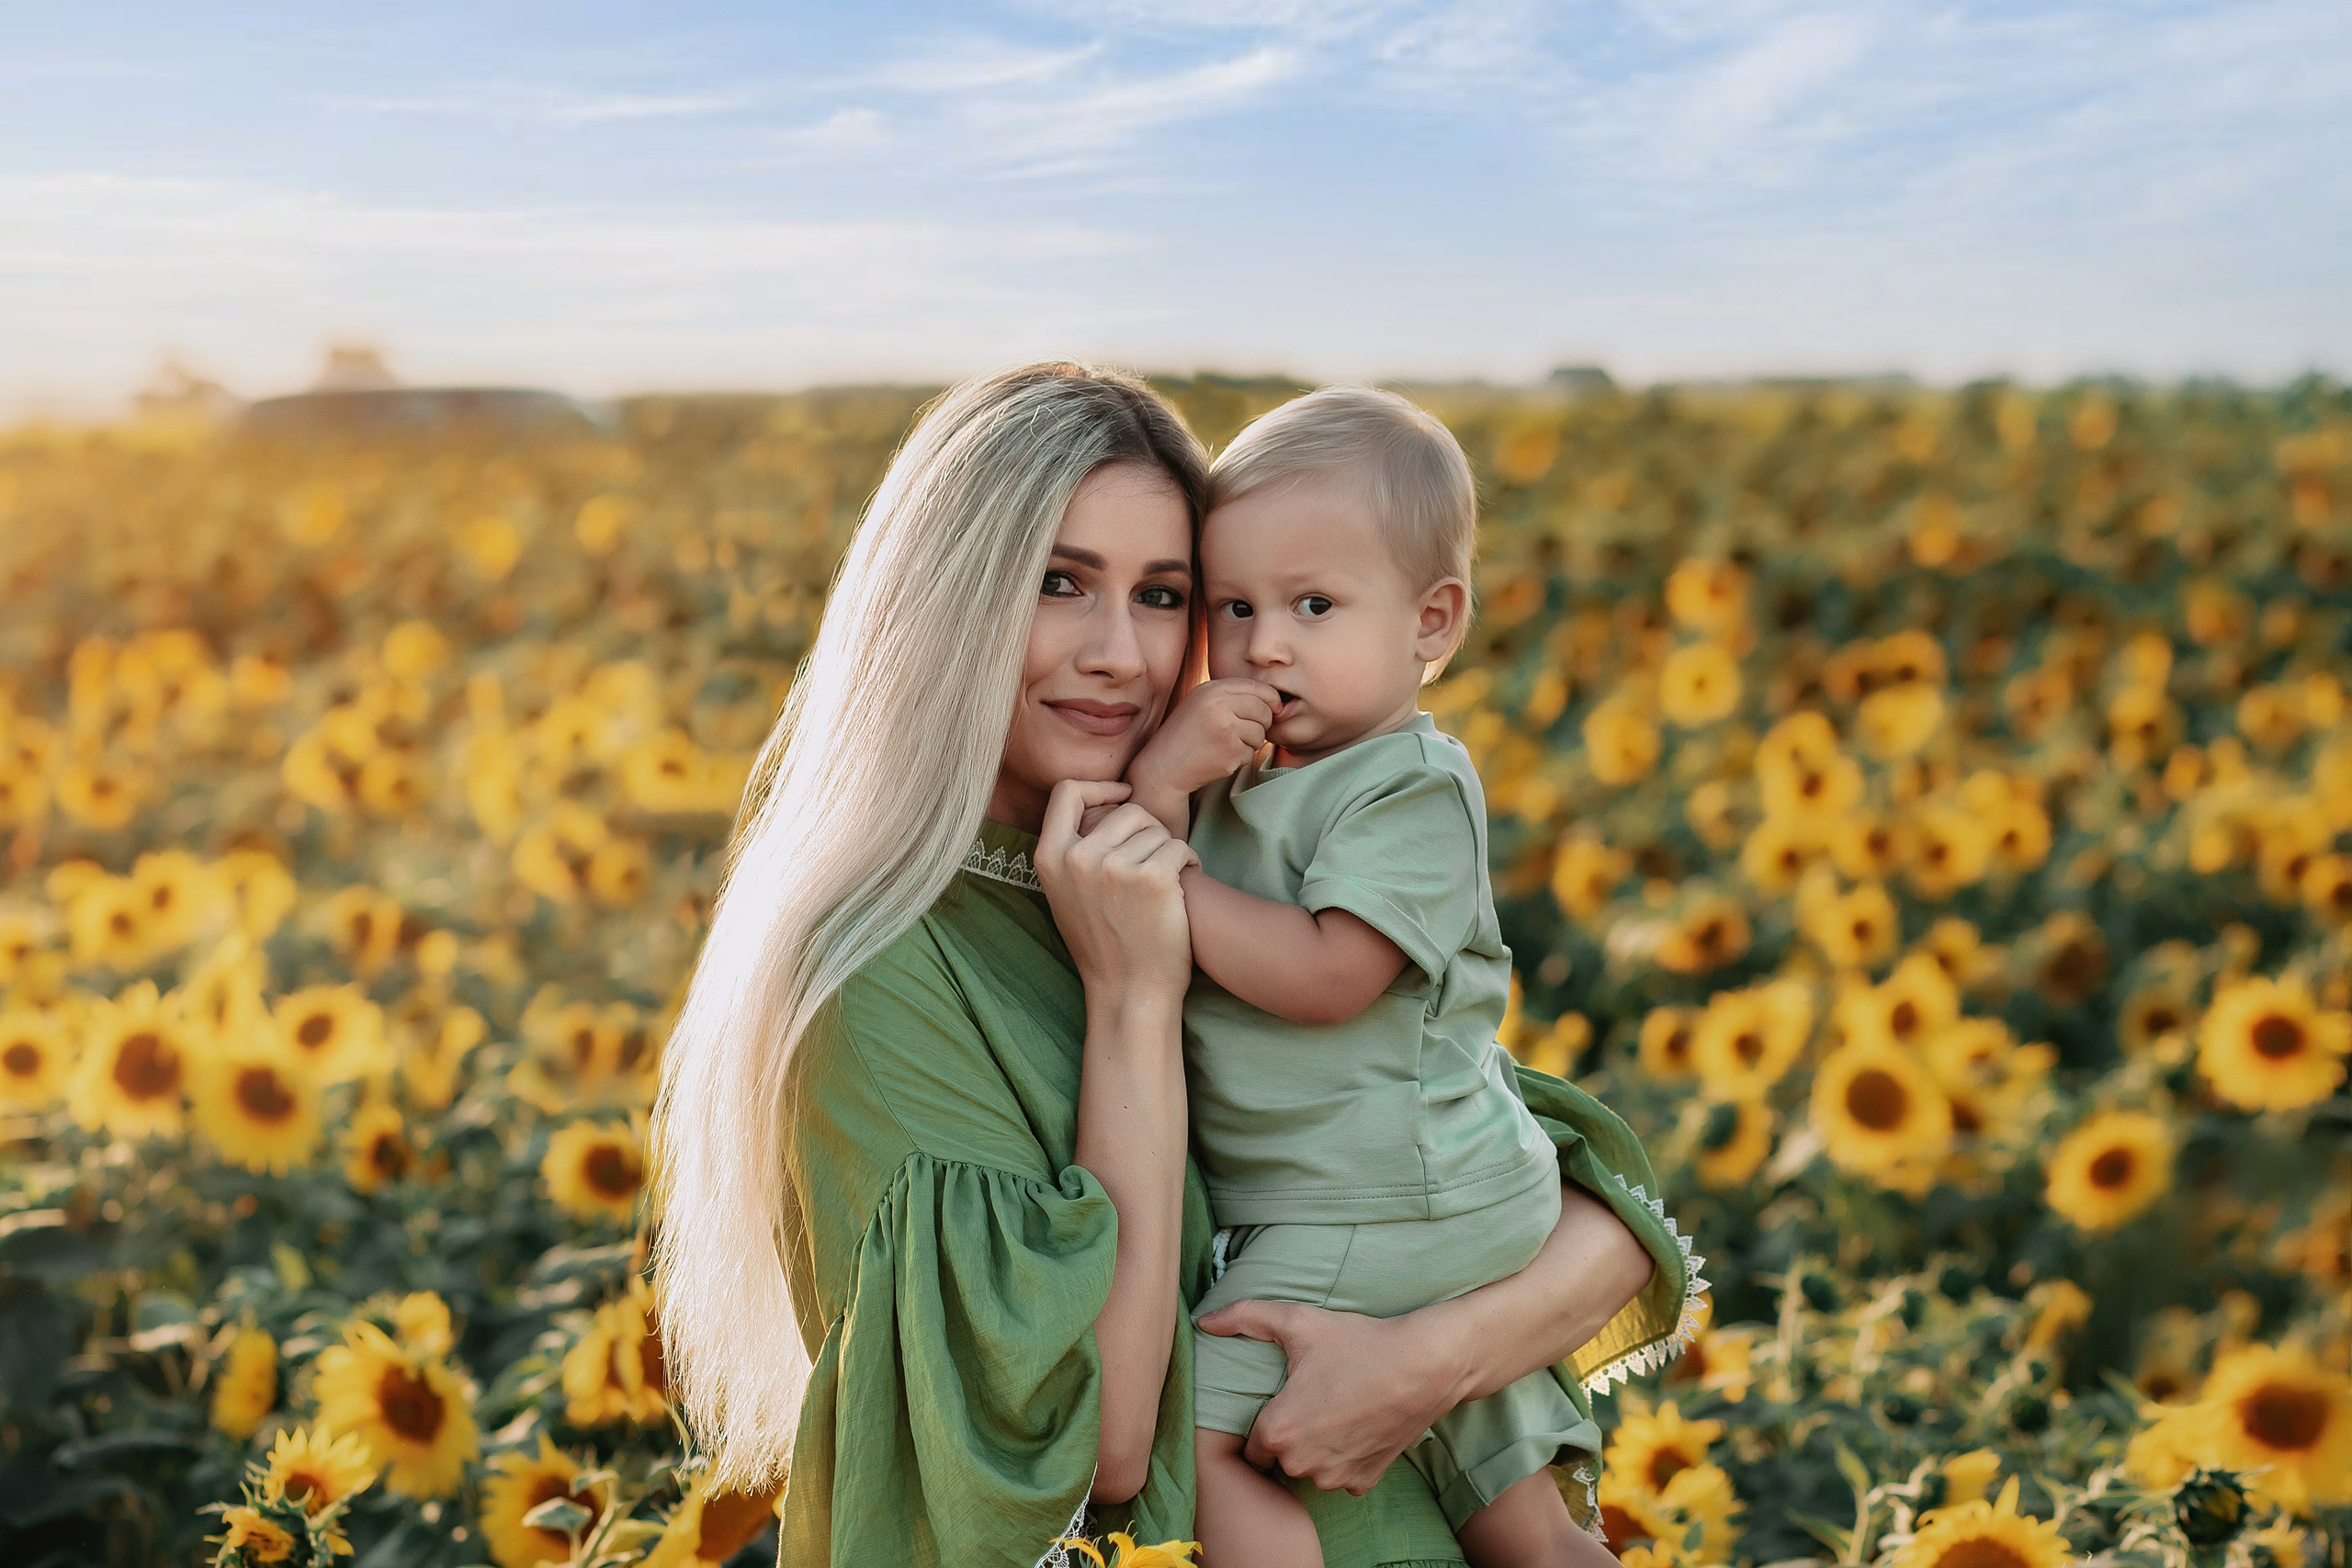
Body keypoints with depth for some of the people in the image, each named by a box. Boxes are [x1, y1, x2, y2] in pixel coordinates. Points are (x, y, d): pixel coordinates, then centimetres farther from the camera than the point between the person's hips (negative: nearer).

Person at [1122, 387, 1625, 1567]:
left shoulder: (1412, 789, -14)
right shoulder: (1247, 776, 11)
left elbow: (1326, 976, -24)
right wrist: (1160, 786, -15)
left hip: (1378, 1211, -9)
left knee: (1204, 1429, -12)